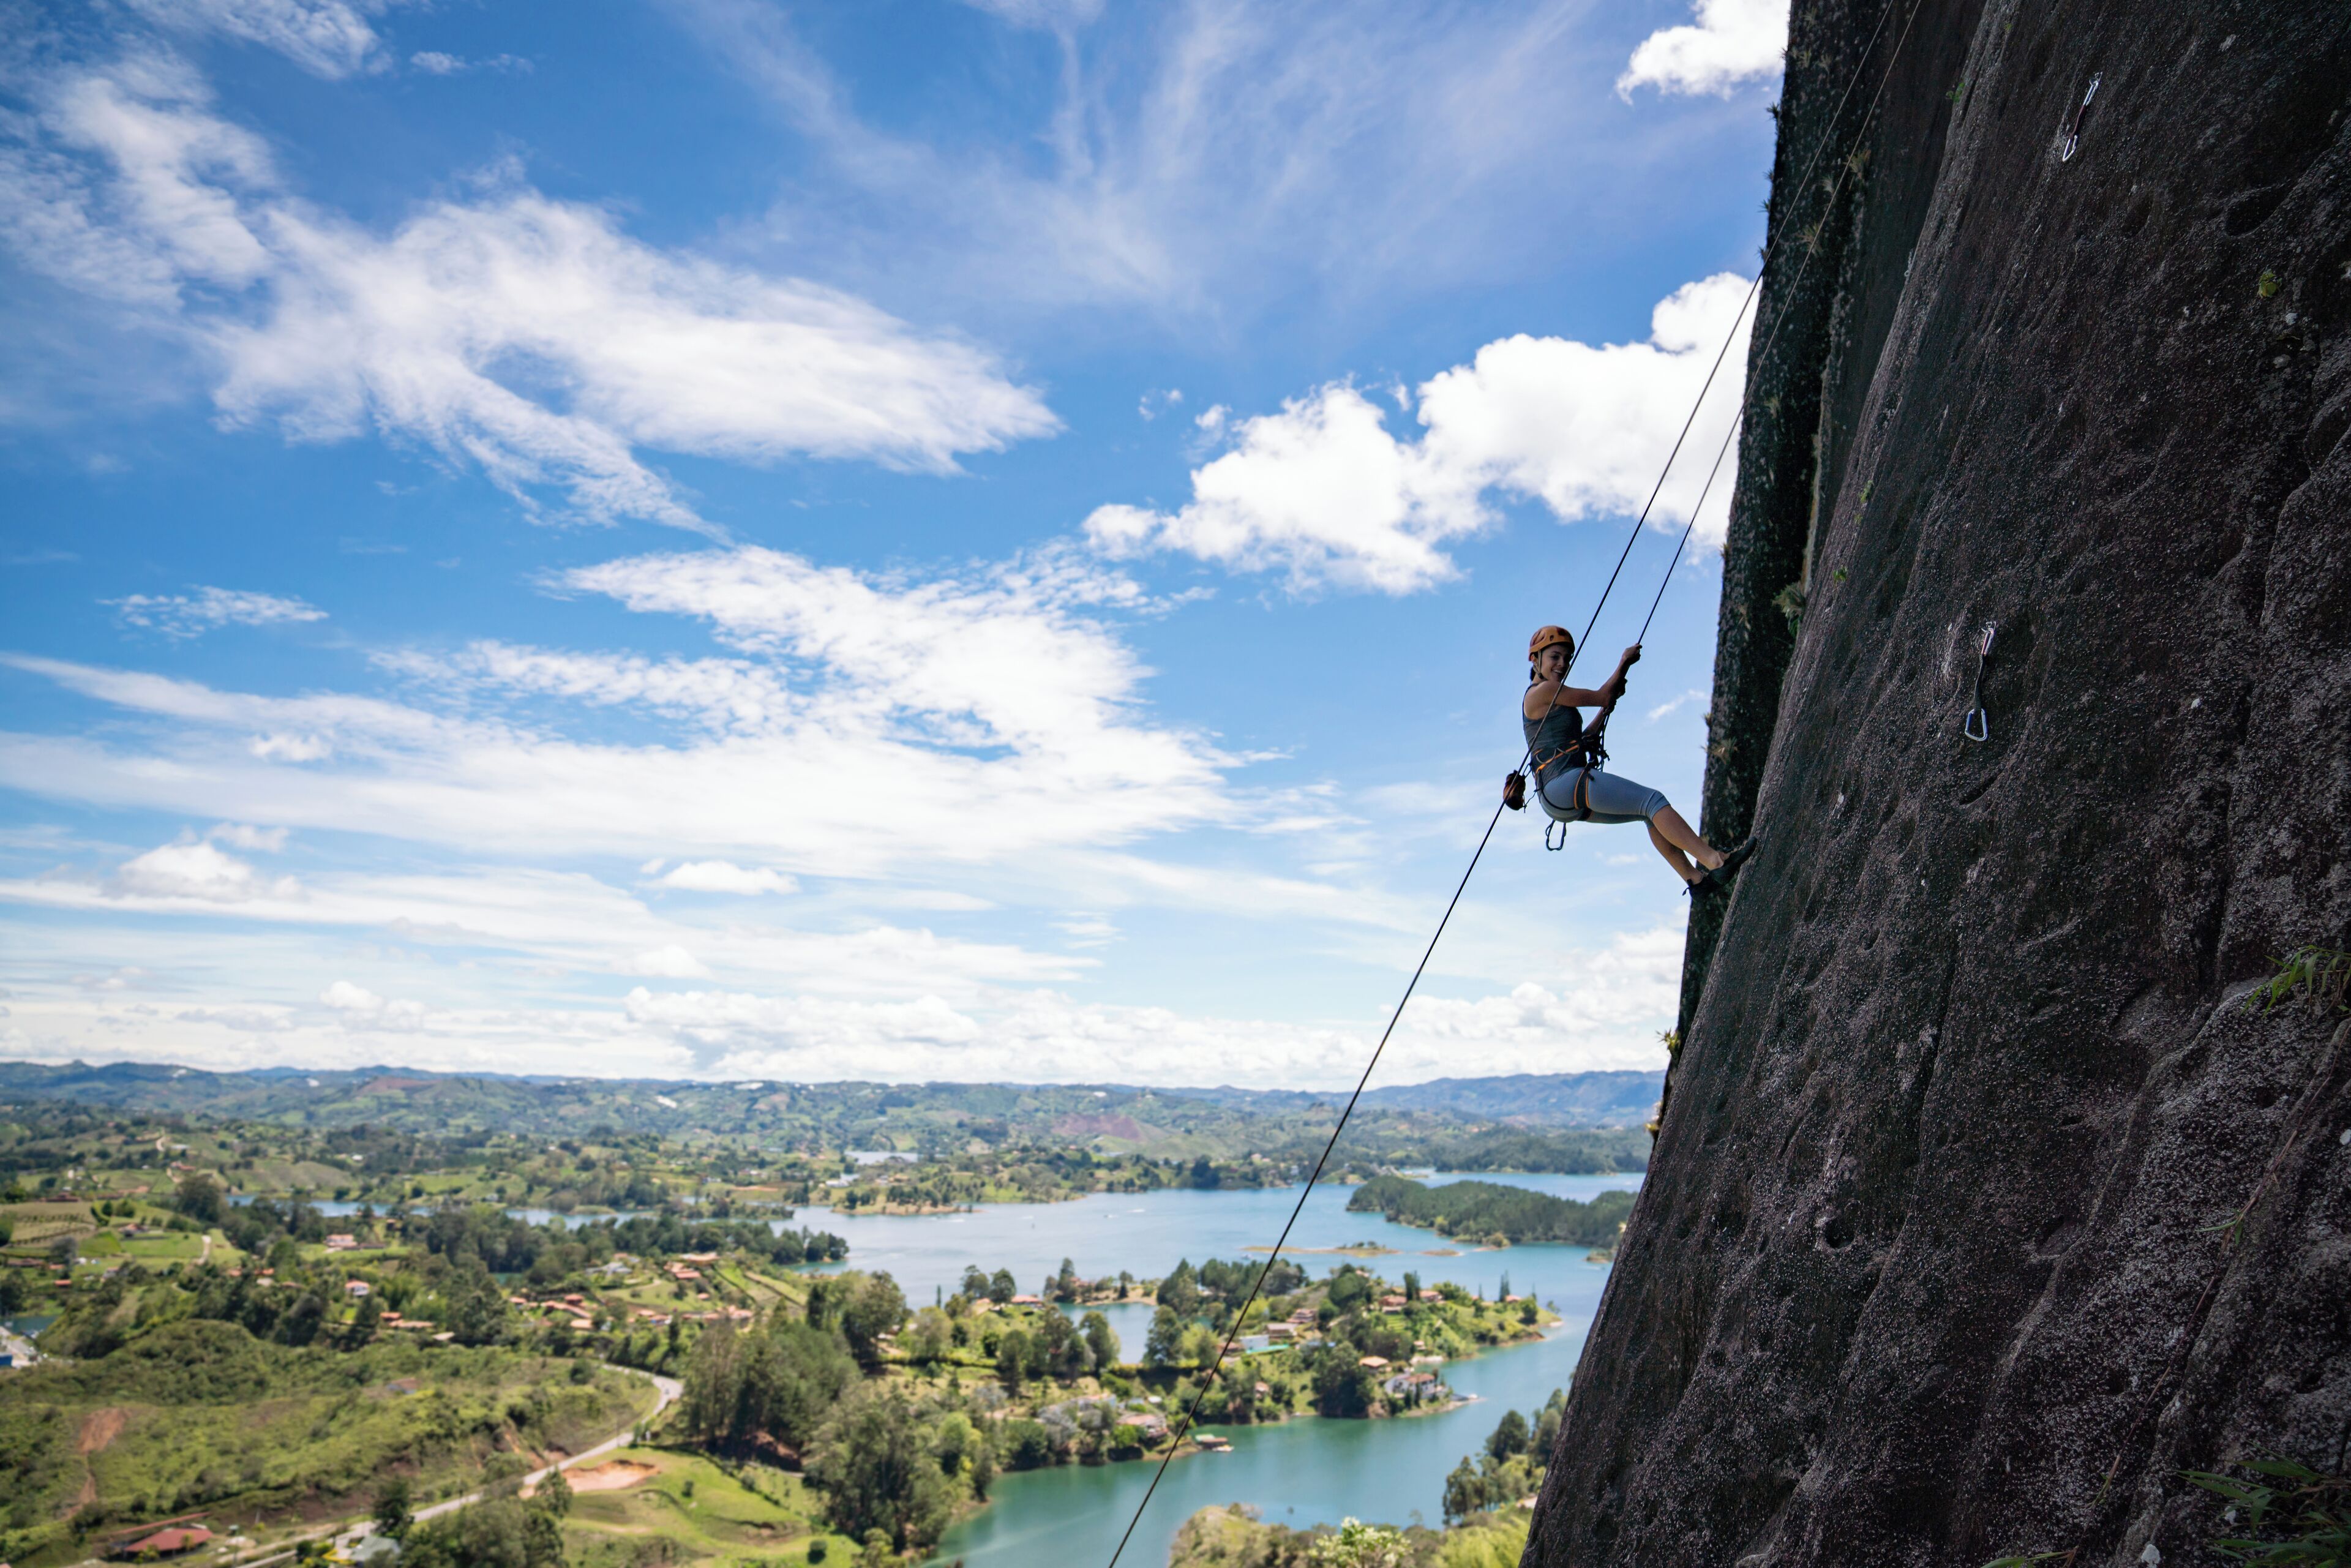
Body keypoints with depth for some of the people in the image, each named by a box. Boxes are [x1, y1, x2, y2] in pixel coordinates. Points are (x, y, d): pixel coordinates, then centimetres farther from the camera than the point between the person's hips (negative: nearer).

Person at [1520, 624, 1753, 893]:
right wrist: (1624, 664, 14)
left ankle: (1694, 877, 5)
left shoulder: (1551, 695, 25)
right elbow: (1600, 697, 0)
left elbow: (1582, 741, 29)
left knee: (1651, 813, 9)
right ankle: (1714, 860, -23)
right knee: (1652, 801, -16)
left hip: (1565, 801, 10)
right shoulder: (1542, 690, -5)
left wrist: (1607, 706, 26)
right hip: (1565, 783, -10)